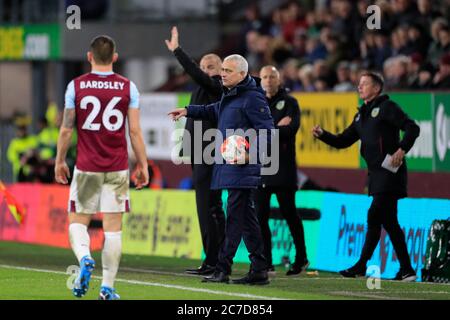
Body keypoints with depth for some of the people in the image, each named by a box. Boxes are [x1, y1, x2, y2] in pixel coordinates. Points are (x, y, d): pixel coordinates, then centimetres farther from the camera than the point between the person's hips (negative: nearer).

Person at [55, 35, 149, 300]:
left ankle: (85, 258, -20)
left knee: (78, 221, 9)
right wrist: (143, 165, 7)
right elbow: (135, 131, -1)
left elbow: (66, 129, 1)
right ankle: (108, 287, 0)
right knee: (113, 226, 4)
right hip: (118, 168, 1)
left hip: (86, 168, 0)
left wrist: (60, 161, 13)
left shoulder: (76, 86, -1)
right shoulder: (128, 87, 0)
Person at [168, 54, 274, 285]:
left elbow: (267, 131, -16)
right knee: (246, 218, 10)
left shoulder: (252, 98, -12)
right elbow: (214, 111, 39)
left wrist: (249, 154, -23)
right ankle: (259, 270, 13)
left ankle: (222, 269, -6)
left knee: (234, 218, -7)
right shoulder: (229, 96, 17)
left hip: (242, 169, -10)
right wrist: (188, 111, 32)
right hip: (229, 167, 10)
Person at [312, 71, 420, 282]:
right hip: (376, 173, 9)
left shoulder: (386, 107, -5)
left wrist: (402, 150, -23)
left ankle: (361, 266, -8)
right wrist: (322, 135, 4)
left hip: (390, 171, -9)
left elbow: (412, 128, -13)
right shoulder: (361, 115, 19)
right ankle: (407, 270, 10)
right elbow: (343, 141, 19)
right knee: (388, 221, 8)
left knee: (374, 216, -12)